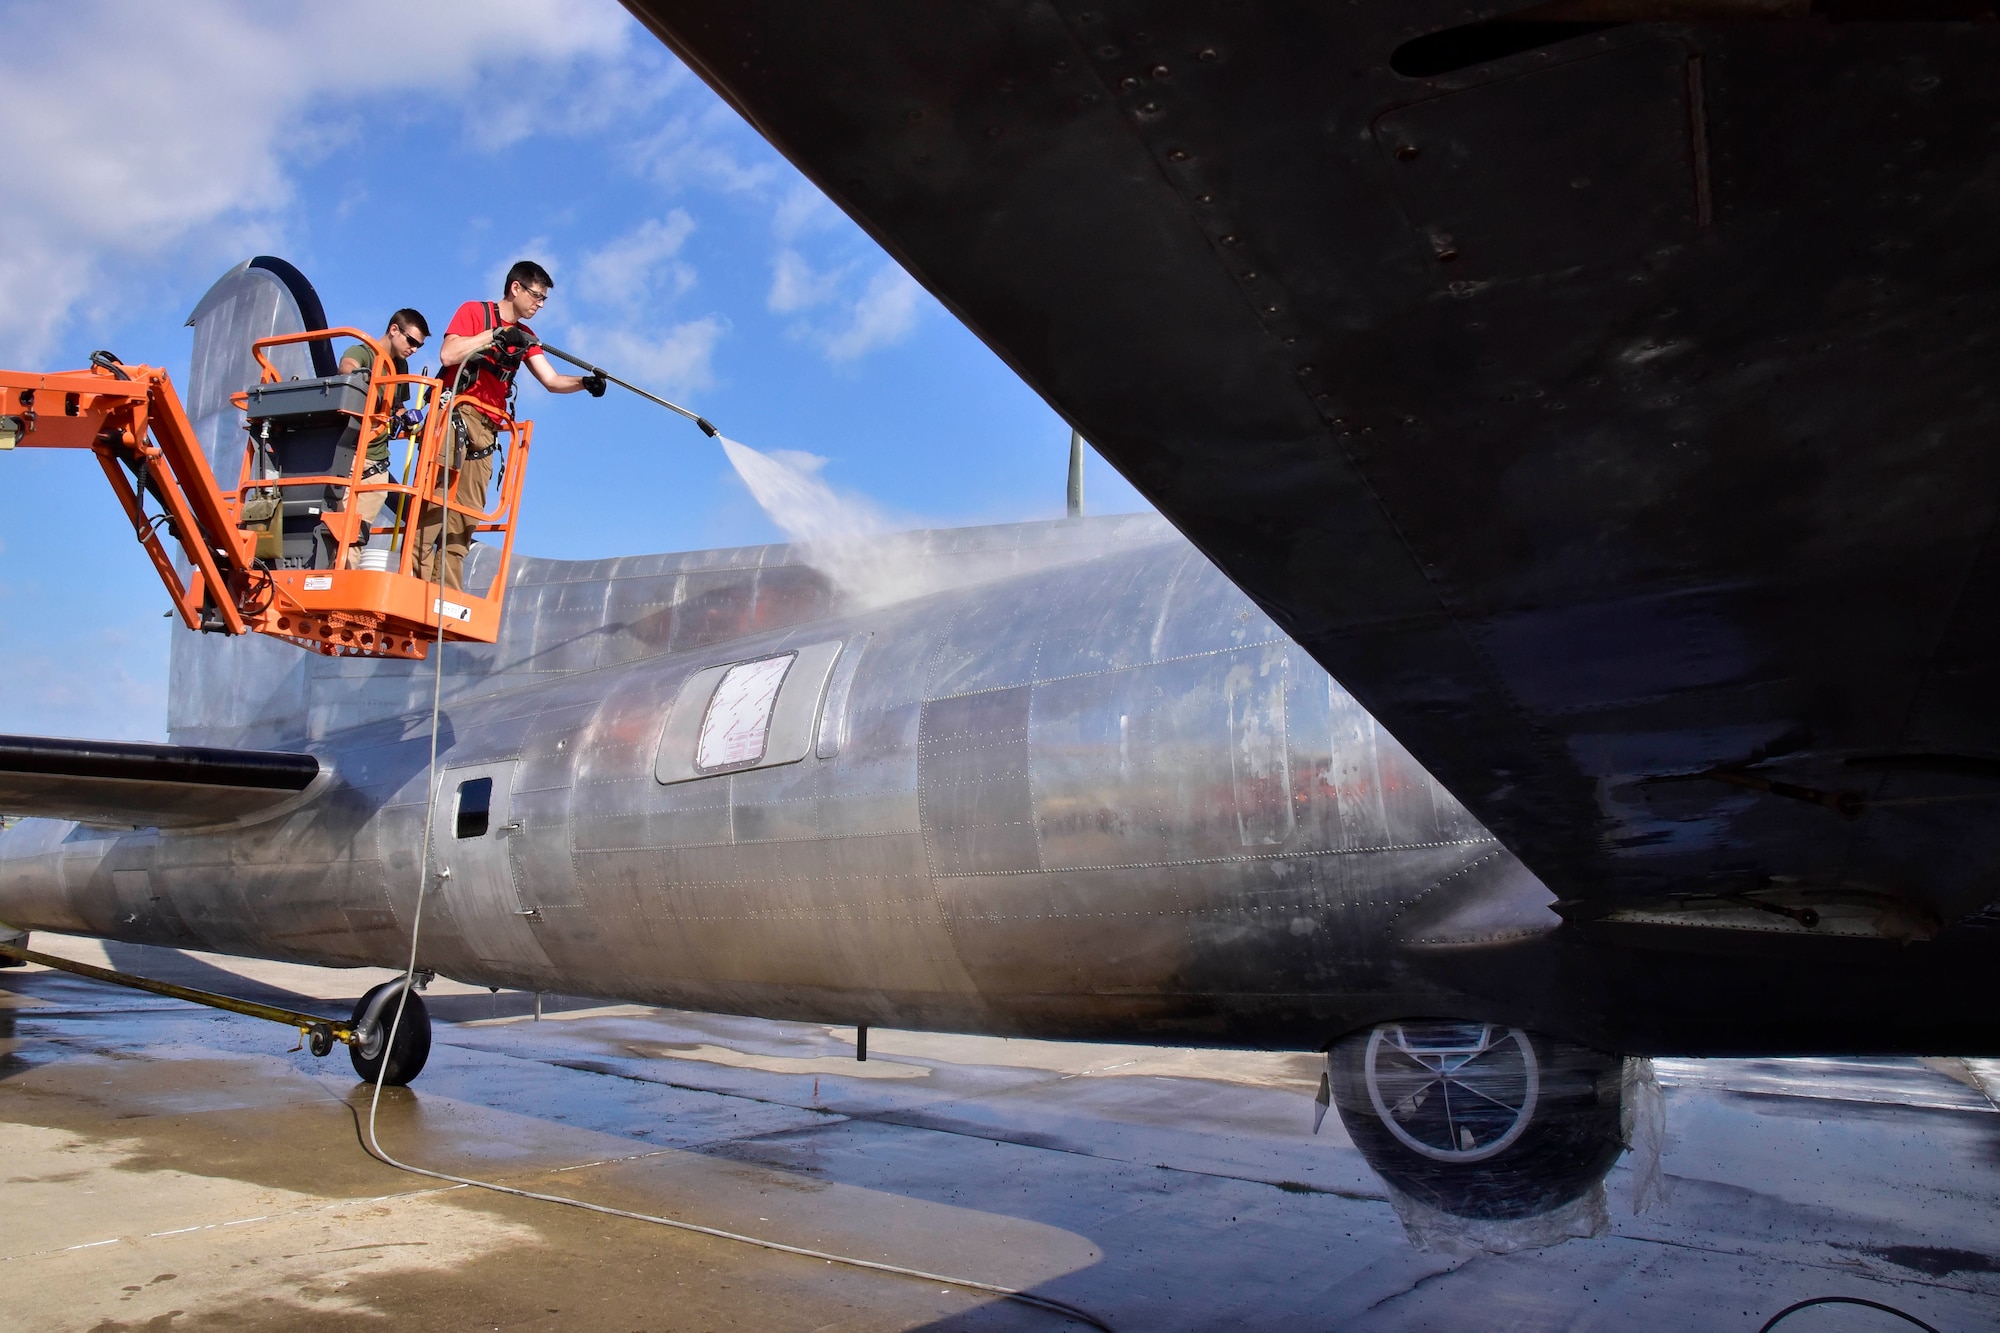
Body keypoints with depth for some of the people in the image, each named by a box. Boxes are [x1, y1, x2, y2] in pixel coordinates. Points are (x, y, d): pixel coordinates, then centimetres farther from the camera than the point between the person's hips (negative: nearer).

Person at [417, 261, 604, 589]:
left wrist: (584, 382, -7)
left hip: (485, 431, 6)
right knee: (432, 508, -15)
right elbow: (447, 354, -10)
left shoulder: (524, 336, 22)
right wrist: (495, 334, -12)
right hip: (453, 417, -6)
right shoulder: (474, 311, 5)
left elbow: (552, 380, 11)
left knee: (463, 523, 0)